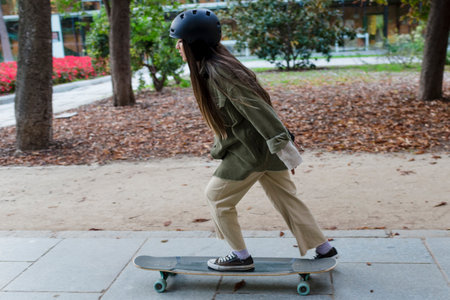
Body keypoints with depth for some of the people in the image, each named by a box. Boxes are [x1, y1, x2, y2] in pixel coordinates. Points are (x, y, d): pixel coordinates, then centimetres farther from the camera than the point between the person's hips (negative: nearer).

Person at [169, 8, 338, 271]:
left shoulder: (217, 71, -21)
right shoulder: (208, 68, 9)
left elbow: (255, 106, -26)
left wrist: (284, 147, -26)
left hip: (250, 150, -9)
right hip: (265, 146, 9)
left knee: (217, 196, 7)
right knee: (285, 197, 17)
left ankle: (241, 257, 19)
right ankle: (324, 249, 27)